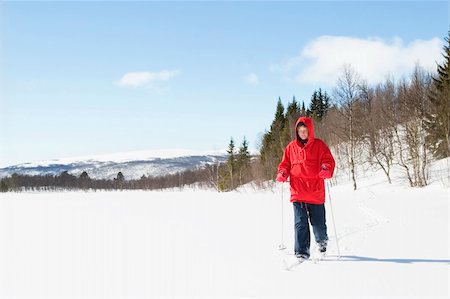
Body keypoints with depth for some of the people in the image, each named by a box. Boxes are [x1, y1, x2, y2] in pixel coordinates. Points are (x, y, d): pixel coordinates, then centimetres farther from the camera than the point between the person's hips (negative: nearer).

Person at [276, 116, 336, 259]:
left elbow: (329, 161, 0)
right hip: (297, 193, 1)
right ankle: (301, 252, -2)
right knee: (300, 223, -6)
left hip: (316, 193, -1)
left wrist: (326, 169, -22)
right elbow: (285, 164, 17)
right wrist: (282, 173, -4)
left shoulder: (319, 145, 4)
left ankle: (322, 241, 37)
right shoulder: (291, 147, 10)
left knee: (318, 223, 7)